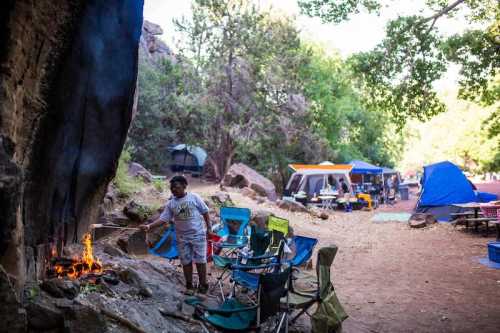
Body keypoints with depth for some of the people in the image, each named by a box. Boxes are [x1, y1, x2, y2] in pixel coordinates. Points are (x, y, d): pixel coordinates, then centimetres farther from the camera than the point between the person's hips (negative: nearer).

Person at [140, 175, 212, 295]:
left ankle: (203, 285, 16)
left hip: (198, 235, -3)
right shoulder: (170, 203, 2)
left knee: (200, 260, 2)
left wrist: (209, 228, -1)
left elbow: (205, 212, 0)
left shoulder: (194, 197, -6)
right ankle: (189, 286, 22)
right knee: (186, 261, 8)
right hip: (182, 237, 3)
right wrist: (149, 226, -14)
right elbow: (163, 218, -1)